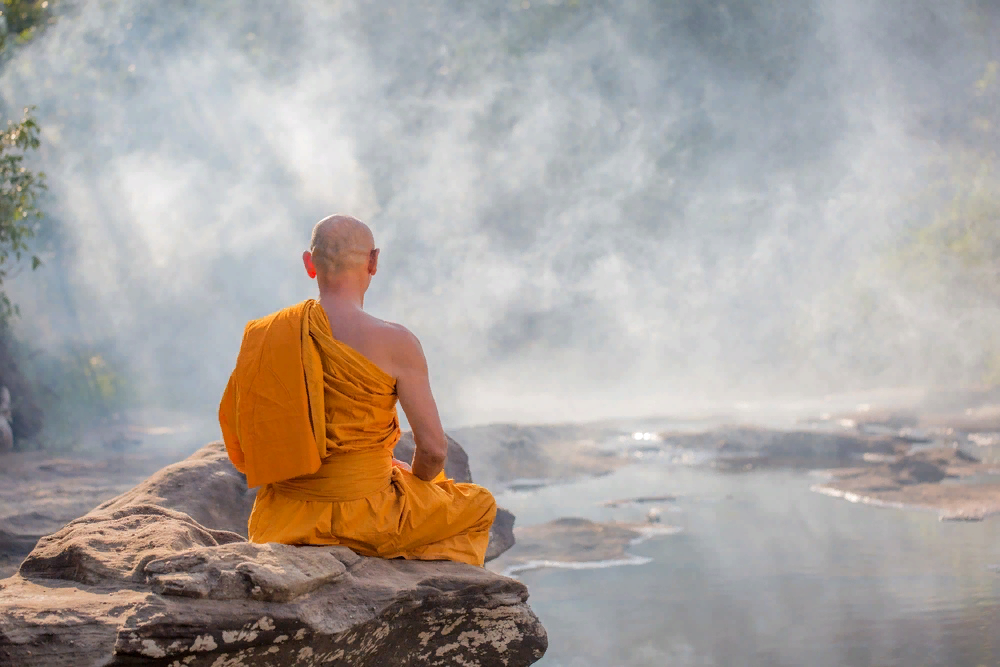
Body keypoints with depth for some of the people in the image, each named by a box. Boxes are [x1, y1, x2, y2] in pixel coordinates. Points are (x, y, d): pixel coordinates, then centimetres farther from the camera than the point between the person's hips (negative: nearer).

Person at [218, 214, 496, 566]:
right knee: (479, 505, 24)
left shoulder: (262, 336, -2)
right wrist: (415, 479, 11)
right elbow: (434, 448, -13)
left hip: (284, 523, 5)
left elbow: (238, 446, 4)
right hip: (364, 520, -5)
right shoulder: (395, 344, -16)